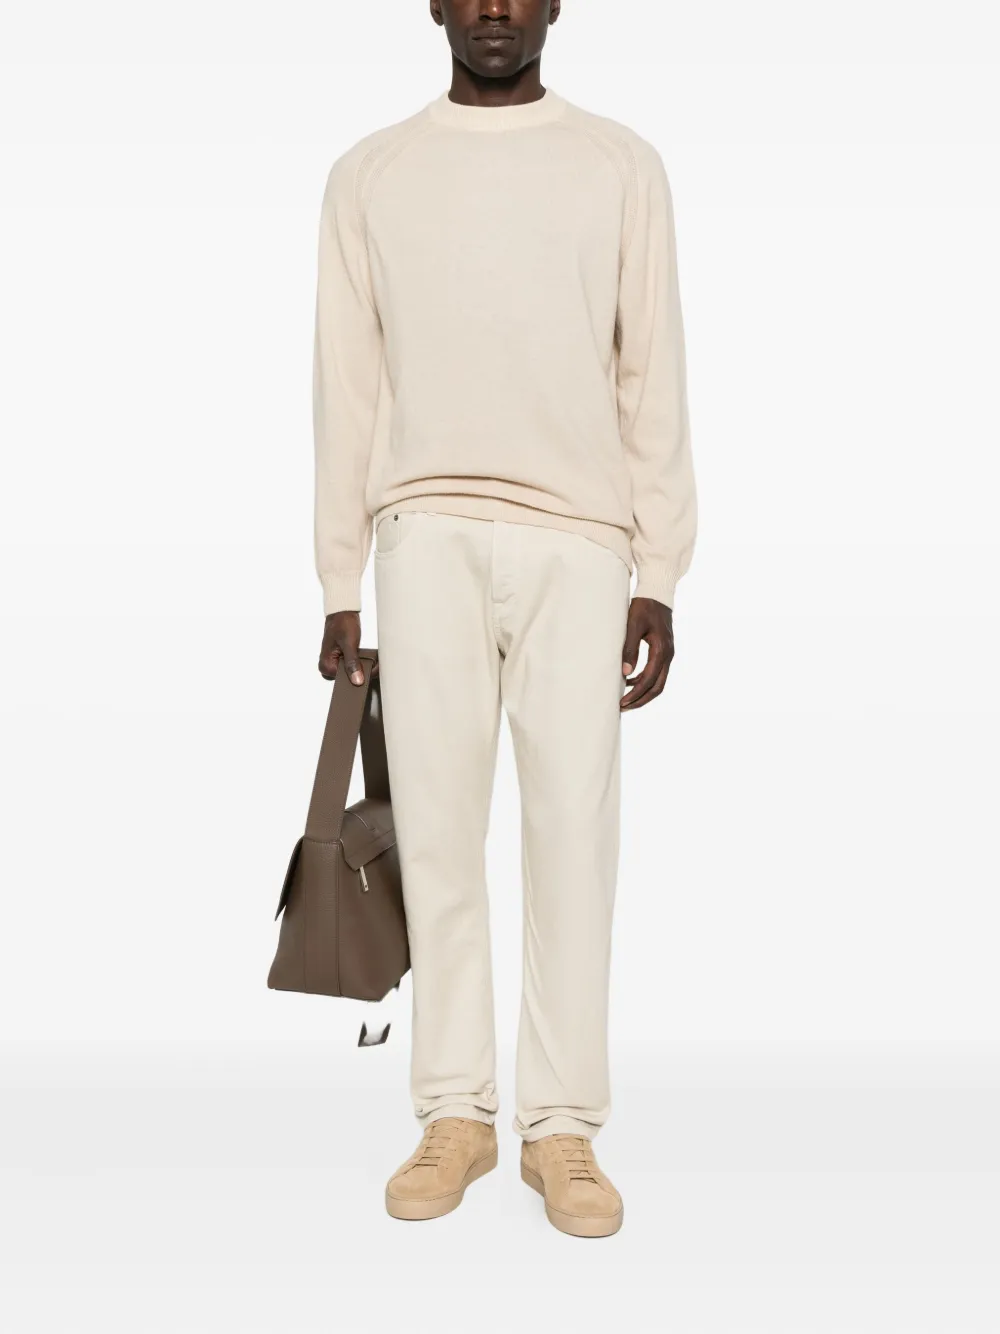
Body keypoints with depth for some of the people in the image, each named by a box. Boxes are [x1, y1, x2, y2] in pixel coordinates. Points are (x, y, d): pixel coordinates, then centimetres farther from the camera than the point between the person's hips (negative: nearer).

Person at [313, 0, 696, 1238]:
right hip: (427, 532, 1)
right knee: (436, 822, 0)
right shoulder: (369, 175, 11)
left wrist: (658, 575, -2)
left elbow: (654, 381, 5)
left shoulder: (622, 167, 9)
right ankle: (453, 1114, 11)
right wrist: (338, 585, 5)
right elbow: (347, 390, 9)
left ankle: (562, 1126, 7)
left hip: (578, 539, 0)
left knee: (574, 825, -3)